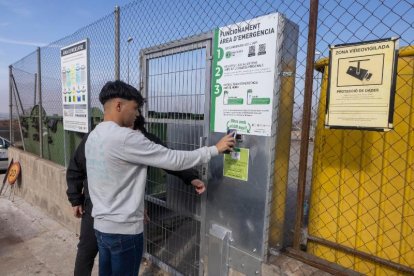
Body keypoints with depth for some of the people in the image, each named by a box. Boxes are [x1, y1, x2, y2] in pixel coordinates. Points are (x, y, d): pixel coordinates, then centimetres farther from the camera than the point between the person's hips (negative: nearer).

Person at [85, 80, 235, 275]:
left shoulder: (94, 136, 5)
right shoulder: (124, 138, -25)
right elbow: (174, 160, -24)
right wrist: (215, 149, -14)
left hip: (101, 224, 9)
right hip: (123, 229, -9)